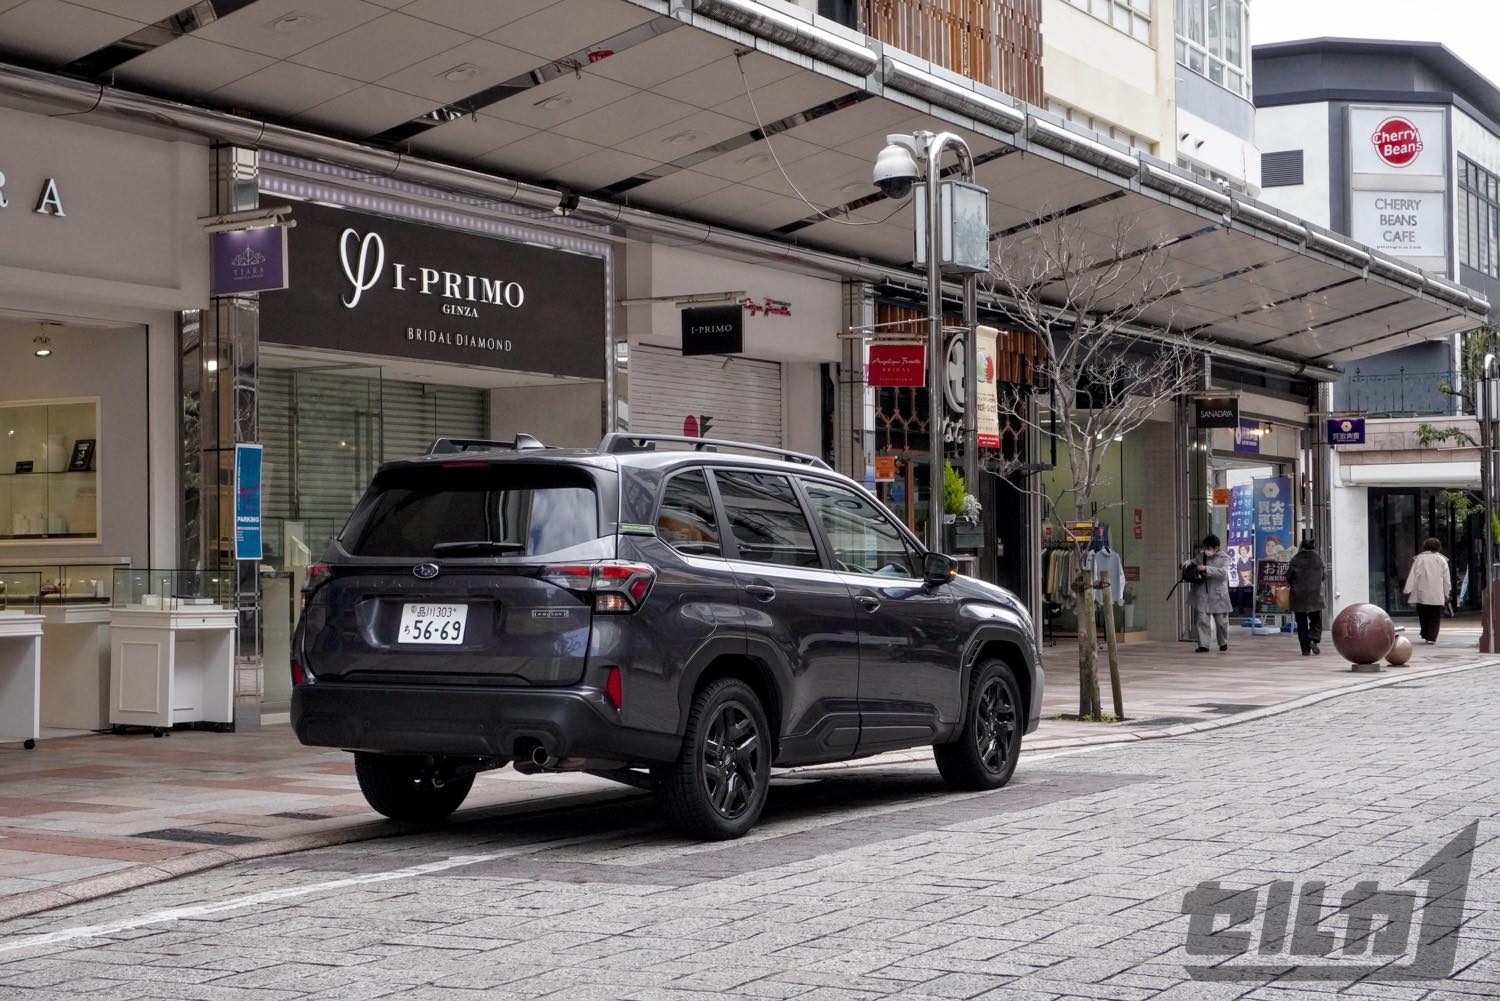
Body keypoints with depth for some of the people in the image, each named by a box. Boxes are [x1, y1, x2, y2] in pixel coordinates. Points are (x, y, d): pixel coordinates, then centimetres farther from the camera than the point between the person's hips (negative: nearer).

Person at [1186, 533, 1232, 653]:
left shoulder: (1224, 558, -4)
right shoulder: (1202, 557, 9)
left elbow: (1223, 573, -17)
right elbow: (1193, 562, 21)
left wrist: (1206, 569, -25)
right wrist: (1187, 563, -4)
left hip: (1218, 595, -3)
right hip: (1203, 595, 3)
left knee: (1221, 621, 9)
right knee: (1202, 620, -6)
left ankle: (1223, 643, 30)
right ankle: (1204, 645, -5)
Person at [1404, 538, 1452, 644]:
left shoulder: (1419, 558, 2)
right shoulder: (1442, 559, 4)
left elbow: (1413, 575, 0)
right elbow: (1447, 578, 6)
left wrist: (1408, 590, 0)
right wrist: (1446, 594, 13)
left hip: (1421, 594, 1)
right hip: (1437, 595, -1)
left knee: (1423, 615, 13)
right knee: (1435, 617, 3)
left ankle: (1425, 635, 13)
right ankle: (1431, 637, -5)